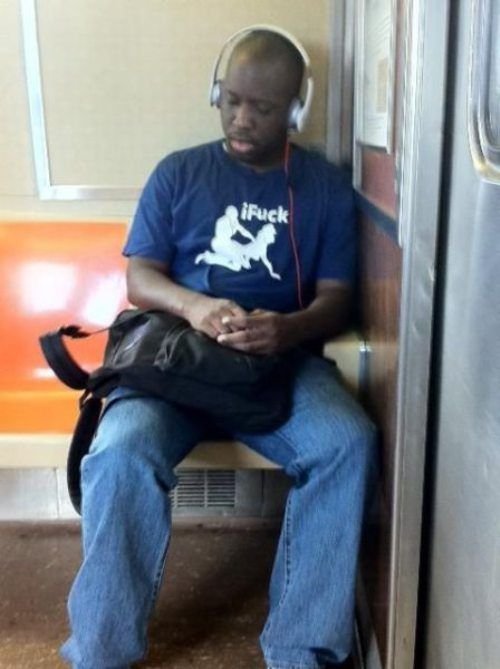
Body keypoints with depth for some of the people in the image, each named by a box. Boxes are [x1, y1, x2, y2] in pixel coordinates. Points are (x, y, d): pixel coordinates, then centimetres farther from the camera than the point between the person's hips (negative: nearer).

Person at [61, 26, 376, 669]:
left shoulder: (326, 186, 9)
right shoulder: (177, 173, 10)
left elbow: (335, 299, 4)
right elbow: (139, 277, 4)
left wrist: (289, 328, -20)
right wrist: (194, 307, -20)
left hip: (283, 358, 1)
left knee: (347, 442, -30)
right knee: (120, 451, -30)